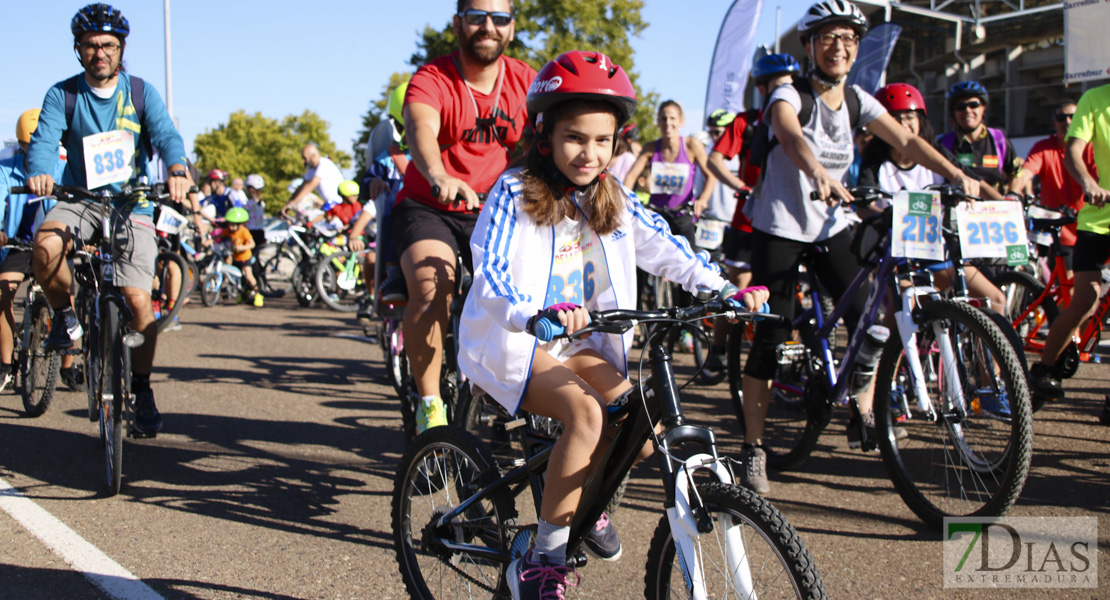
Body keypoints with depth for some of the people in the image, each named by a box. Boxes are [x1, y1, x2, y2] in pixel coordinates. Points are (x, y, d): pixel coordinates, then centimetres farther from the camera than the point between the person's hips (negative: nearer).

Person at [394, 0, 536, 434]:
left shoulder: (525, 82, -2)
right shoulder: (431, 80, -13)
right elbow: (420, 128, -35)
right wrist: (440, 178, -57)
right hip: (428, 208, -3)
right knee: (430, 288, -30)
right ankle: (430, 405, -15)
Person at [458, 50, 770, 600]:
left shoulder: (613, 200, 6)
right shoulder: (514, 193, -12)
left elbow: (664, 247, -2)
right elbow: (490, 273, -25)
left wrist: (727, 291, -19)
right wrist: (538, 315, -45)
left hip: (577, 341, 6)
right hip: (511, 340, -6)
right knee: (585, 413, -31)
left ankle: (587, 504, 14)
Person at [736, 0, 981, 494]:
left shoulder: (856, 101, 2)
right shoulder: (790, 96, -16)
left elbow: (906, 141, -5)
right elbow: (790, 135, -37)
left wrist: (958, 176, -19)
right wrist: (818, 174, -58)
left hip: (831, 228, 5)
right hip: (780, 229, -5)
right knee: (771, 337, -8)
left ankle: (864, 416, 16)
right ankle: (753, 449, 2)